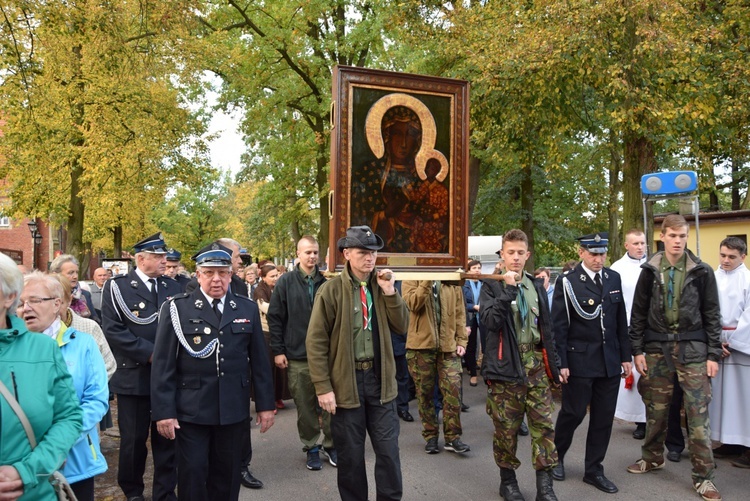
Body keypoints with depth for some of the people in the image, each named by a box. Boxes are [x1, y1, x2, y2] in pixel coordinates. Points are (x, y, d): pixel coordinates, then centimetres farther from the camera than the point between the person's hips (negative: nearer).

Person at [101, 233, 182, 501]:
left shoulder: (173, 287, 9)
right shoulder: (117, 286, -3)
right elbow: (112, 329, -12)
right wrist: (150, 353, -16)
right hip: (134, 376, -3)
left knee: (167, 438, 9)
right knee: (134, 439, 10)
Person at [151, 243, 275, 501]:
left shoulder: (247, 308, 4)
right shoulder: (177, 308, -4)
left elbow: (259, 360, 6)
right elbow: (163, 364, -5)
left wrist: (265, 404, 5)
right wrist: (164, 411, -9)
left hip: (233, 409, 3)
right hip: (191, 409, -2)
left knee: (227, 473, 14)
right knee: (192, 473, 6)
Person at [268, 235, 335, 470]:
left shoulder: (326, 283, 2)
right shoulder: (286, 282, -1)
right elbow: (274, 318, 0)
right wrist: (278, 351, -4)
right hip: (297, 357, -1)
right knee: (305, 407, 8)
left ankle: (330, 444, 24)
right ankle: (311, 447, 25)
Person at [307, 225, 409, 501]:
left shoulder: (381, 286, 6)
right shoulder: (331, 290, -8)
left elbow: (402, 326, 2)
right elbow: (316, 341, -9)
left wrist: (389, 291, -10)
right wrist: (323, 387, -13)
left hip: (379, 378, 3)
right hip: (346, 380, -3)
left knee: (388, 451, 8)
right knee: (350, 454, 10)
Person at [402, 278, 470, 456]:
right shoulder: (412, 279, 2)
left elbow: (459, 312, 10)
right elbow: (413, 304, -15)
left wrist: (461, 340, 3)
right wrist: (427, 281, -21)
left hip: (448, 345, 2)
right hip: (421, 344, -2)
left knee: (453, 388, -4)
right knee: (424, 392, 6)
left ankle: (452, 437, 8)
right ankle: (430, 436, 21)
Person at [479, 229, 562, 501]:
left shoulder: (536, 286, 12)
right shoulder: (491, 286, -2)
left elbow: (547, 328, 15)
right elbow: (490, 321, -18)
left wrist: (554, 365, 12)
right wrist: (508, 290, -21)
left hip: (536, 363, 4)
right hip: (506, 364, -3)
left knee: (544, 424, 2)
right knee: (506, 426, 5)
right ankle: (507, 479, 23)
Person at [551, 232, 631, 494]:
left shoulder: (614, 278, 6)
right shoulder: (568, 282, -8)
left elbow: (621, 321, 11)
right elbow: (559, 326, -9)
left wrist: (625, 356, 9)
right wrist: (561, 363, -12)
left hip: (610, 361, 5)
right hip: (579, 361, -5)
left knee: (604, 417, 10)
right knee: (573, 413, 6)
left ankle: (594, 470, 24)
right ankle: (556, 457, 30)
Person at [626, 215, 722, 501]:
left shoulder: (701, 272, -1)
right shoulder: (650, 271, 2)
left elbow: (712, 314, 2)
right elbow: (638, 313, 4)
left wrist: (713, 354, -3)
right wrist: (637, 350, 1)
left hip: (692, 349, -1)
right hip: (657, 348, 1)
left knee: (698, 412, -1)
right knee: (656, 408, 11)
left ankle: (703, 476, 10)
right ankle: (653, 457, 31)